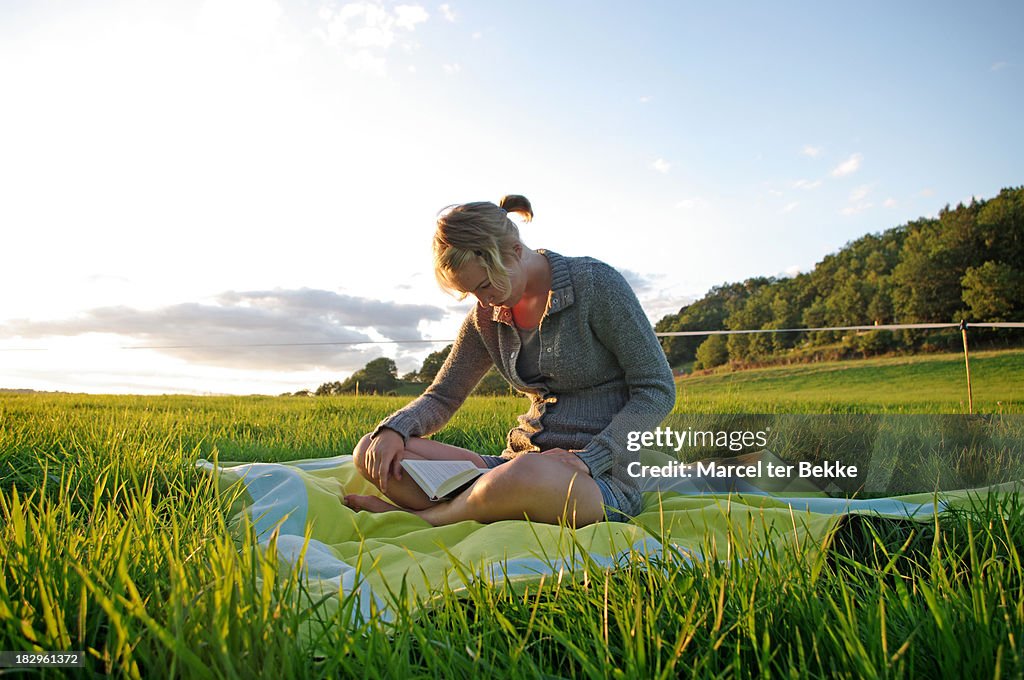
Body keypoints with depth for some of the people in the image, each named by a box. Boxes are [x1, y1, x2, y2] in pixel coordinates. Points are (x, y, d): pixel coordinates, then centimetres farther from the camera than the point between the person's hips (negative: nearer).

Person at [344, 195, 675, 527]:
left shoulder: (596, 283, -8)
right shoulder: (487, 316, 9)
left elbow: (657, 390, -8)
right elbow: (442, 396, 13)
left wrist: (588, 460, -20)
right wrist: (394, 429, -10)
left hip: (600, 479, -5)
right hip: (516, 463, 5)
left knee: (528, 474, -42)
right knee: (371, 451, -8)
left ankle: (419, 518, -14)